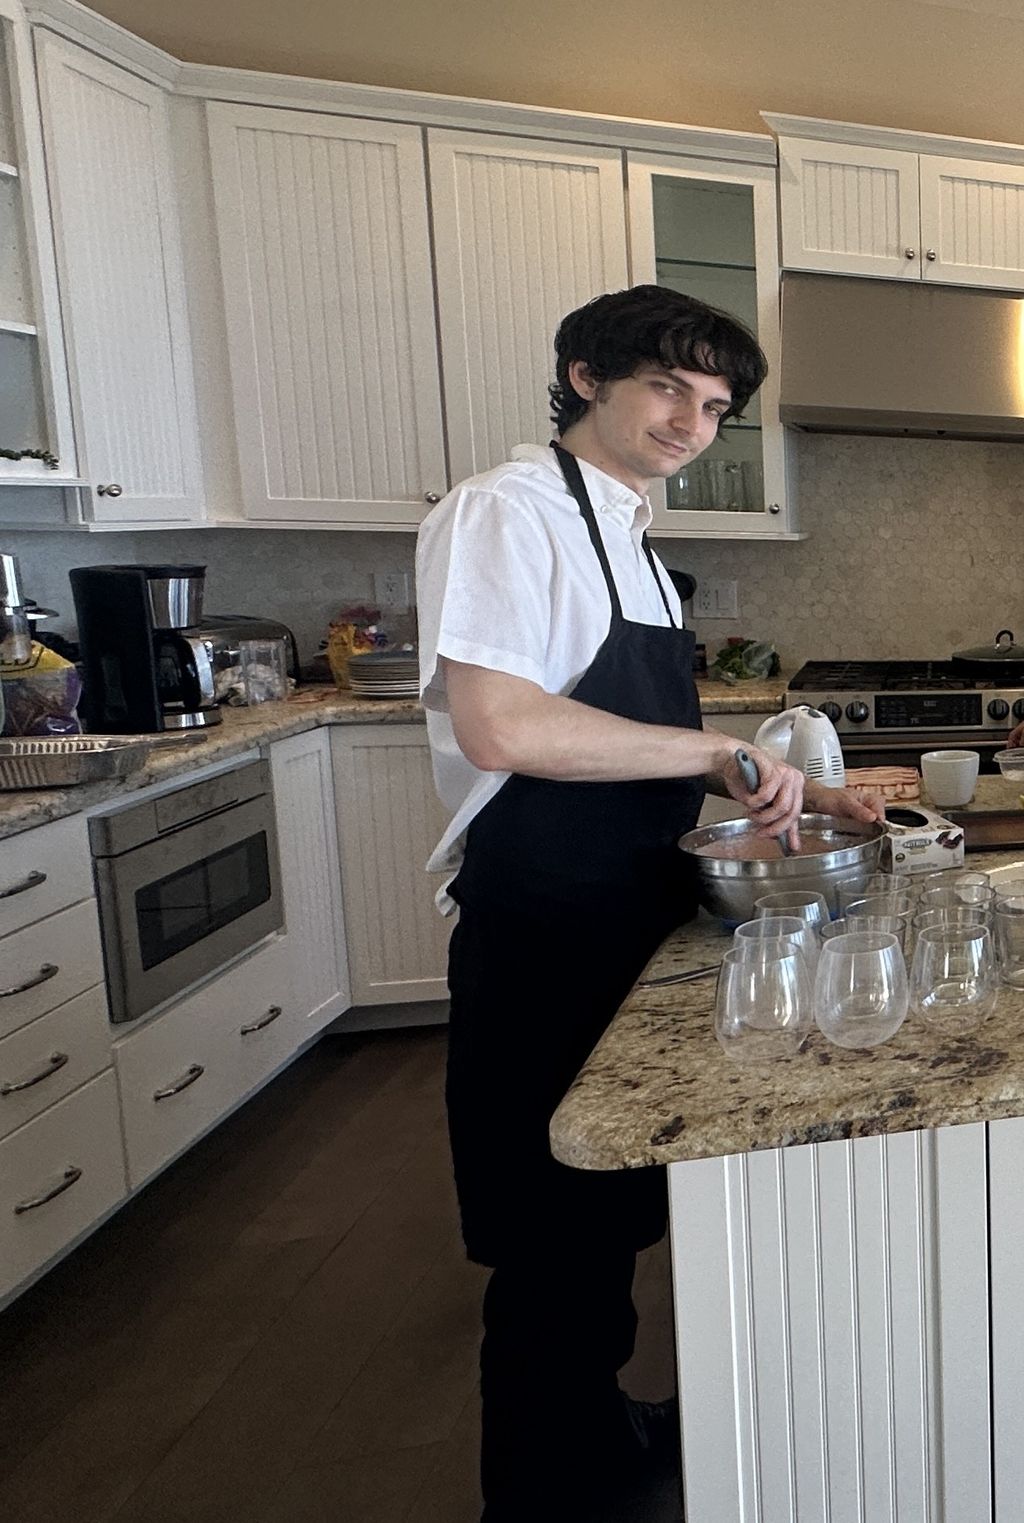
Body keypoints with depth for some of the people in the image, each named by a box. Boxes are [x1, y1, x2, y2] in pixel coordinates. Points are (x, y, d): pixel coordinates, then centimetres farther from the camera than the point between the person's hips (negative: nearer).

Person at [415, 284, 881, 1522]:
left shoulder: (625, 534, 14)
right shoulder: (507, 511, -15)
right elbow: (499, 728, -28)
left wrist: (772, 791, 9)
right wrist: (724, 750, -22)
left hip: (629, 920, 9)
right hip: (544, 933, -9)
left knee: (607, 1212, 23)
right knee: (552, 1234, 6)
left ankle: (596, 1424, 43)